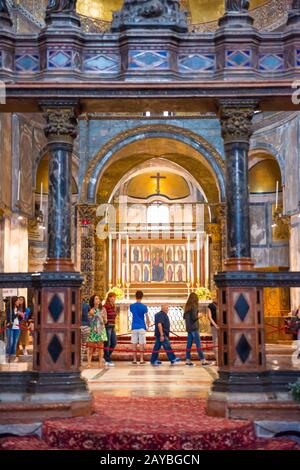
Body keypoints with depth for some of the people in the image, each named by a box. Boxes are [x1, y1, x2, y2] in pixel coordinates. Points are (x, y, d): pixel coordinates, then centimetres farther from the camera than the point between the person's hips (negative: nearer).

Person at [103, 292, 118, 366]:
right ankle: (108, 360, 6)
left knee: (114, 342, 9)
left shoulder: (114, 307, 13)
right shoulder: (105, 306, -13)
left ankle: (107, 356, 25)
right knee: (107, 343, -2)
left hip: (112, 327, 8)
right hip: (107, 327, -8)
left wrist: (114, 326, 18)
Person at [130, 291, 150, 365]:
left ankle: (134, 360, 7)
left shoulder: (132, 306, 2)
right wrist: (148, 325, 13)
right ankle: (141, 359, 1)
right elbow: (147, 317, -1)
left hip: (134, 327, 2)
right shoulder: (144, 307, -6)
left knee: (134, 344, 6)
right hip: (142, 327, -2)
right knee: (141, 344, 1)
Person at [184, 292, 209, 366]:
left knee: (189, 344, 9)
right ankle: (202, 360, -5)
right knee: (198, 344, -6)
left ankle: (187, 360, 10)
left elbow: (184, 316, 17)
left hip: (188, 328, 8)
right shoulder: (194, 306, -13)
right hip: (194, 327, -8)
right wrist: (198, 316, -1)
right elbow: (194, 317, -19)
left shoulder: (187, 306, 11)